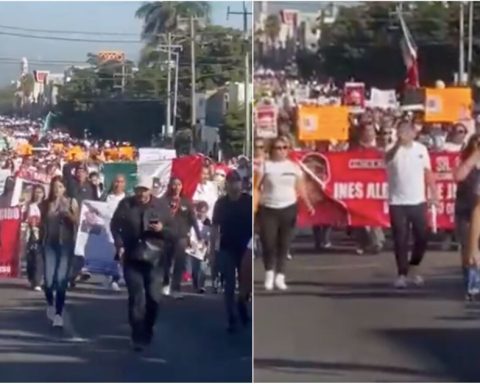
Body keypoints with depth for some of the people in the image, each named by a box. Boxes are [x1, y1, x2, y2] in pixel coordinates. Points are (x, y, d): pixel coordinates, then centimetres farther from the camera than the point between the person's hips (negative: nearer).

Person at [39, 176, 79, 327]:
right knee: (49, 279, -6)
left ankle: (58, 314, -4)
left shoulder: (71, 202, 3)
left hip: (66, 244, -1)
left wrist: (68, 214, -17)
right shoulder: (45, 204, 7)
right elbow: (42, 223, 16)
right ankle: (50, 303, 25)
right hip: (49, 244, 1)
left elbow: (77, 222, -1)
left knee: (61, 280, -10)